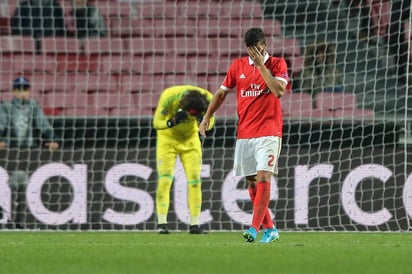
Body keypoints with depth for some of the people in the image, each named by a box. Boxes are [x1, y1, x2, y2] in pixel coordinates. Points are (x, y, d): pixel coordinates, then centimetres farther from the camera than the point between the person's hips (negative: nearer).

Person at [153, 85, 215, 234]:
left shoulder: (208, 98, -26)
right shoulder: (169, 96, -33)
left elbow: (210, 122, -9)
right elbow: (156, 122, -25)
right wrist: (172, 122, -46)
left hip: (190, 139, 2)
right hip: (168, 138, -2)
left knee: (194, 181, -4)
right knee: (164, 180, -12)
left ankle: (195, 224, 2)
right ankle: (162, 224, -12)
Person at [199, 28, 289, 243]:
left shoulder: (277, 64, -1)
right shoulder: (238, 66, 8)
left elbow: (279, 91, -17)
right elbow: (221, 92, 18)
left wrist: (261, 64, -16)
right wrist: (207, 117, 13)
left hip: (268, 132, -4)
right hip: (244, 134, 4)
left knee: (263, 177, -16)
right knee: (251, 182, 4)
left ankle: (255, 228, -22)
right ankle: (270, 229, 14)